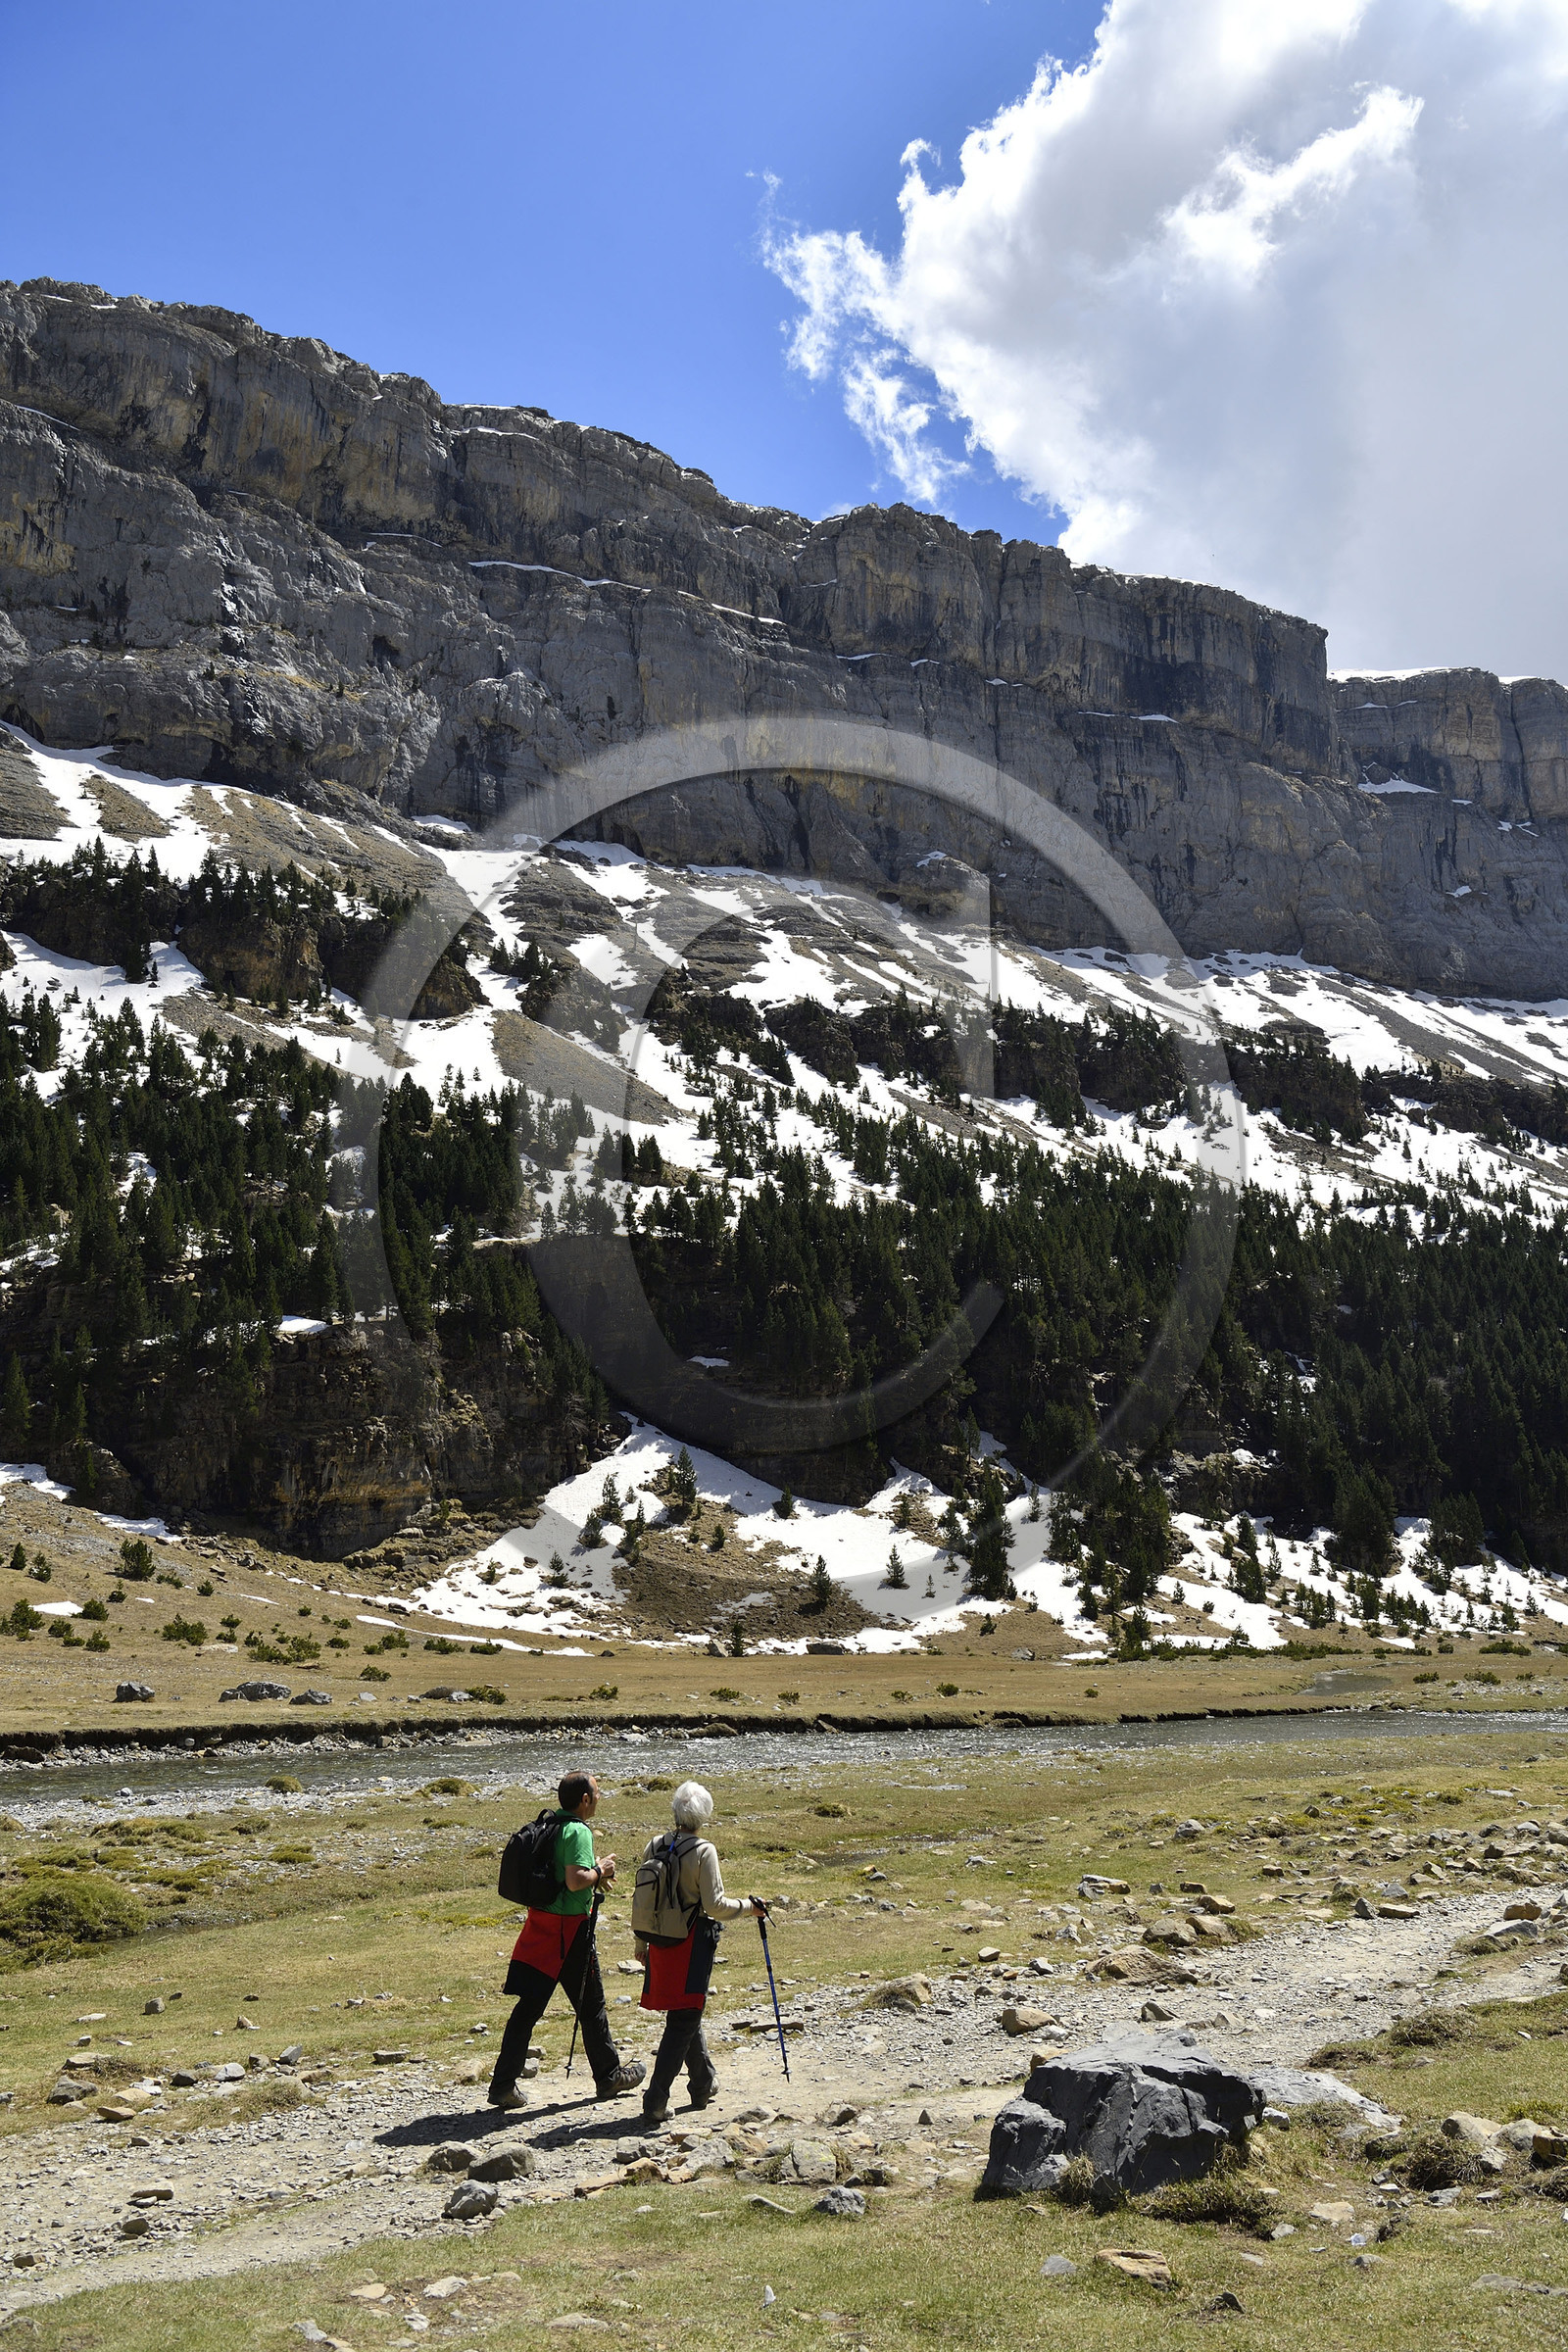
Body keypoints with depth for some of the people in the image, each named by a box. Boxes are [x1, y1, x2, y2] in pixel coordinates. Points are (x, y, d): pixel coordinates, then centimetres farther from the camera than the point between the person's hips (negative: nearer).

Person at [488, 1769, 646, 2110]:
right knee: (591, 2005, 8)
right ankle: (609, 2076, 21)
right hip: (570, 1930, -8)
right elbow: (575, 1881, -26)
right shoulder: (578, 1831, -16)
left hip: (540, 1923, 8)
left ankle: (503, 2084, 8)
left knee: (528, 2006, 9)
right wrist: (600, 1870, -8)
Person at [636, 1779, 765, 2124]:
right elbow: (715, 1906, -16)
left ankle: (704, 2083, 37)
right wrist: (749, 1905, 1)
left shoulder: (654, 1846, 2)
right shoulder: (703, 1851, -15)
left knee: (685, 2014, 22)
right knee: (683, 2021, 0)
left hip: (659, 1941, 6)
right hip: (692, 1943, -6)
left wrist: (641, 1942, 20)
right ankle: (655, 2102, -4)